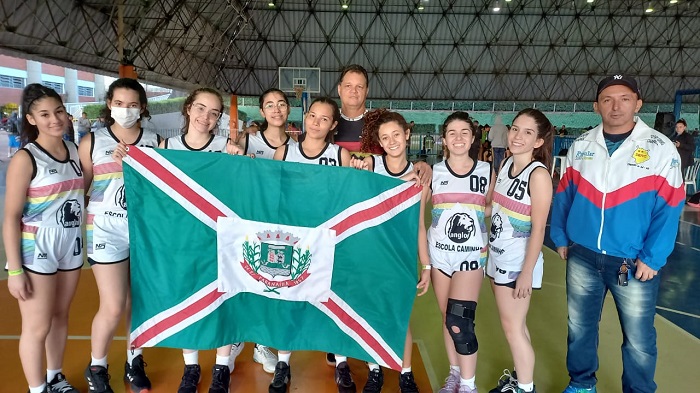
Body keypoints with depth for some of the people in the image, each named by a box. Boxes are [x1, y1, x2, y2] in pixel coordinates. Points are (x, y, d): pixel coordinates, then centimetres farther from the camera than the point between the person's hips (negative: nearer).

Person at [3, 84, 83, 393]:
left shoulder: (74, 150, 4)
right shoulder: (25, 158, -13)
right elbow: (11, 217, -14)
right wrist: (14, 270, -15)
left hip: (71, 246, 6)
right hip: (37, 251, -5)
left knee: (60, 316, 18)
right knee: (37, 327, 5)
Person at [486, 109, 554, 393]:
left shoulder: (539, 175, -18)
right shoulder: (505, 164, 3)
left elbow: (538, 229, -18)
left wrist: (527, 272, -18)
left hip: (518, 263, -7)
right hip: (497, 258, 7)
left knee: (513, 326, 4)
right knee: (513, 323, 19)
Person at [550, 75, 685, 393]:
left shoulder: (661, 149, -7)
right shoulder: (581, 146, 3)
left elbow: (669, 208, -8)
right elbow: (563, 195, 9)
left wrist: (652, 258, -12)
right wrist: (560, 238, 6)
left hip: (634, 263, -3)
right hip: (582, 257, 3)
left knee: (638, 340, 9)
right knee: (579, 327, 17)